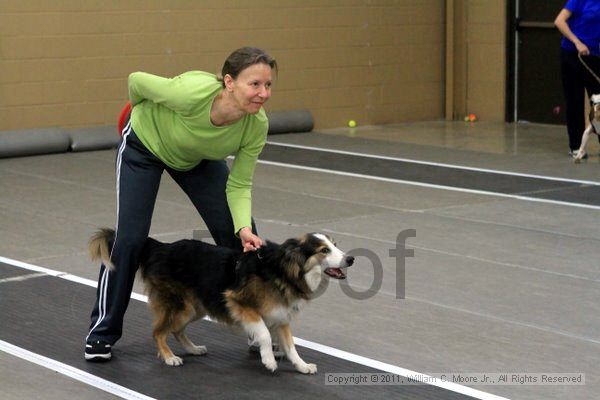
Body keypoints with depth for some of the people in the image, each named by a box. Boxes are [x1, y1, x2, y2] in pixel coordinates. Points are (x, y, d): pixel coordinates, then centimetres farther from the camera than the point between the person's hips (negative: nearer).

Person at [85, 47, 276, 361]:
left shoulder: (257, 125, -29)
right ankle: (102, 332, 10)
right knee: (129, 238, -10)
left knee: (243, 235, -5)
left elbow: (238, 185, -17)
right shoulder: (192, 92, -43)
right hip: (144, 145, -4)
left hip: (197, 157, 4)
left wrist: (244, 229, -34)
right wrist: (142, 115, -2)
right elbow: (136, 80, -22)